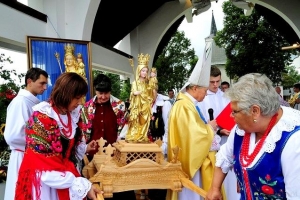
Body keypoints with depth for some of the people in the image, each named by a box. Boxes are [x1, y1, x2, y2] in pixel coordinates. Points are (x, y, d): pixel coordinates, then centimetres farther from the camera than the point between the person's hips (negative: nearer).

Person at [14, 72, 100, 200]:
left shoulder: (70, 114, 0)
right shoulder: (41, 118, -23)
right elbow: (44, 168, -25)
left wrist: (84, 148, 5)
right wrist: (83, 185, -28)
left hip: (64, 175, 7)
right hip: (44, 182, -7)